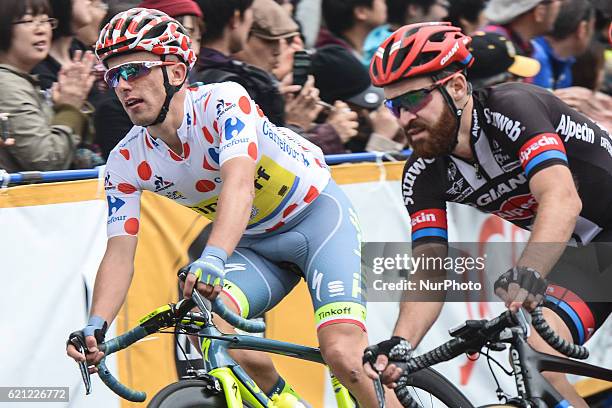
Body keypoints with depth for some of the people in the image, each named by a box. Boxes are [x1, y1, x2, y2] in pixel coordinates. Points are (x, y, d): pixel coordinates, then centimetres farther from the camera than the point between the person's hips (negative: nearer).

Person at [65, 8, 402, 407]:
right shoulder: (127, 161, -11)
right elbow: (120, 252, -14)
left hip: (317, 214, -5)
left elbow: (240, 184, -43)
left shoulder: (222, 101, -27)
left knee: (342, 354, -25)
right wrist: (96, 326, -32)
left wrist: (212, 259, -60)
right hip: (254, 244, 5)